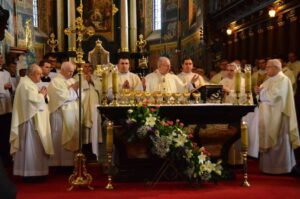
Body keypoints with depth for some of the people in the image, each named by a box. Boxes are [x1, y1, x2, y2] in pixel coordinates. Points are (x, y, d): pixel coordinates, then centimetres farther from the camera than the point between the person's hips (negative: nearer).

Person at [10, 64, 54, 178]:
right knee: (31, 145, -5)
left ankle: (28, 171, 20)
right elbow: (34, 100, -24)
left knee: (31, 145, 13)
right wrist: (42, 94, -8)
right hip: (30, 119, -11)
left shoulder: (29, 83, 16)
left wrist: (40, 95, 5)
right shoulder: (26, 84, -16)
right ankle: (30, 172, 2)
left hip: (32, 118, 11)